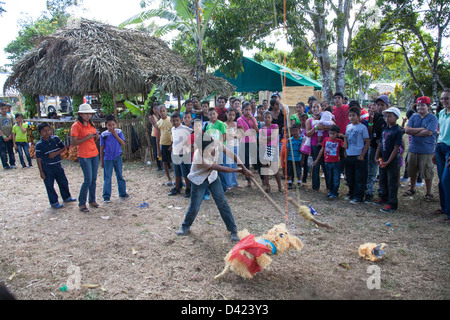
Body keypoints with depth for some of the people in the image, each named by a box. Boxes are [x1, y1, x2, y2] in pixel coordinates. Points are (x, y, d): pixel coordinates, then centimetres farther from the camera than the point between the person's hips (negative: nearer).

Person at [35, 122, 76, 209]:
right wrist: (41, 172, -11)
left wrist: (55, 153, -14)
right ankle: (54, 202, 18)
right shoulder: (39, 145, -11)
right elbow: (38, 159, -9)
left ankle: (66, 197, 37)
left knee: (63, 182, 16)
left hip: (57, 165, 4)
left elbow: (63, 148, 5)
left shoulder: (56, 139, -2)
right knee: (49, 185, 4)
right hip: (47, 167, -4)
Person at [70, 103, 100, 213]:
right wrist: (87, 138, -21)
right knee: (88, 180, -6)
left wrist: (96, 137, -1)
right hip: (84, 156, -7)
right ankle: (81, 203, 8)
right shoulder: (76, 126, -10)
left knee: (94, 179, 11)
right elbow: (74, 143, -14)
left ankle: (92, 200, 24)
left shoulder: (91, 124, 11)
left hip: (94, 154, 7)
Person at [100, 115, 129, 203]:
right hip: (108, 158, -1)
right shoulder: (103, 134, -3)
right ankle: (106, 196, 12)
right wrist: (101, 160, 2)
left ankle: (122, 193, 24)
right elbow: (102, 148, 1)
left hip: (117, 157, 1)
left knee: (120, 176, 11)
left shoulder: (119, 132, 1)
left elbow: (123, 143, -7)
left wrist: (115, 135, -15)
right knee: (107, 178, 2)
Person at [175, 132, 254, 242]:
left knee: (223, 203, 0)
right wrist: (238, 170, -23)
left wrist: (244, 169, -17)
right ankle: (185, 226, 29)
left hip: (212, 177, 4)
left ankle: (233, 230, 11)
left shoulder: (217, 143, -25)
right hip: (198, 180, -4)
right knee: (194, 206, 1)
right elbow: (220, 168, -32)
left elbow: (231, 154, -13)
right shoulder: (199, 157, -38)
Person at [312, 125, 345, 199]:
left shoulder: (339, 141, -5)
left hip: (336, 163, -3)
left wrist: (344, 137, -25)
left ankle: (334, 193, 9)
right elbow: (322, 150, 10)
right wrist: (317, 160, 14)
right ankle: (330, 191, 34)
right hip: (327, 162, 3)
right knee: (329, 178, 16)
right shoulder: (326, 139, 2)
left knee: (336, 179, -1)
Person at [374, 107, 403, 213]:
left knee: (392, 183, 0)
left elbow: (396, 148, -17)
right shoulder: (385, 129, 9)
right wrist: (377, 157, 4)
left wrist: (388, 161, -18)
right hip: (382, 160, 8)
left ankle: (392, 204, 7)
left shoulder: (397, 131, -14)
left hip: (392, 161, -8)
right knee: (383, 180, 20)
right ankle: (384, 198, 39)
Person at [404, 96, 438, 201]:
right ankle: (412, 189, 33)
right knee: (412, 172, 15)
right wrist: (422, 129, -10)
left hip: (427, 151, -4)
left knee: (427, 173, 1)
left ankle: (428, 193, 15)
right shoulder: (414, 117, 9)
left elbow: (429, 132, -18)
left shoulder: (432, 118, -5)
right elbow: (407, 130, -3)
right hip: (413, 149, 5)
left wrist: (414, 132, -8)